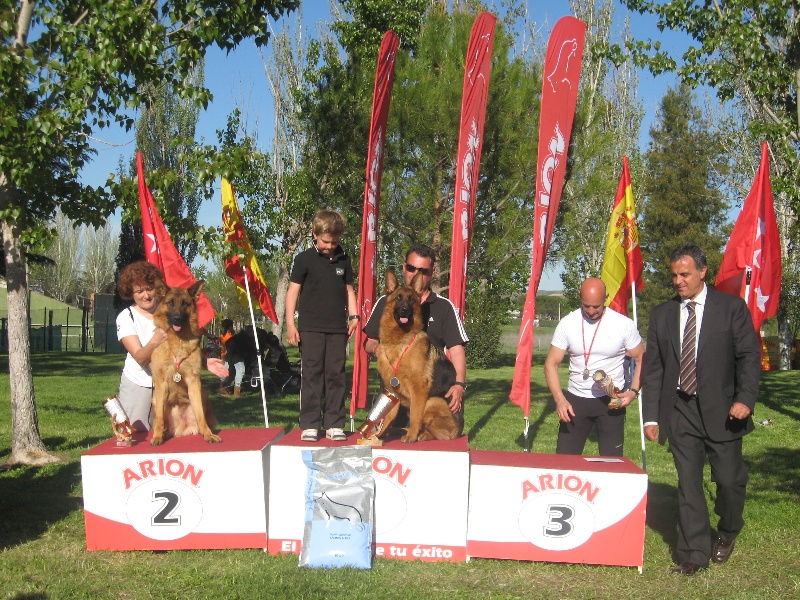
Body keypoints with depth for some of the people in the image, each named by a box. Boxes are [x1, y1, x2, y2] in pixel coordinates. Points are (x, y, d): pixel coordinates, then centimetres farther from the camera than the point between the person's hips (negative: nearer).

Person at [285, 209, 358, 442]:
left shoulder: (343, 260, 12)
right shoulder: (305, 259, 1)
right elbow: (293, 290, 0)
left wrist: (353, 316, 8)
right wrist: (290, 323, -6)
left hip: (337, 327, 3)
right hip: (311, 327, -3)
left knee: (336, 375, 3)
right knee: (311, 374, -3)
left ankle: (334, 424, 8)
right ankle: (309, 425, 2)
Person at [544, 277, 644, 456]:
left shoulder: (623, 324, -7)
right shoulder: (567, 324, -3)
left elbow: (641, 359, 2)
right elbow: (551, 363, -2)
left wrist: (633, 391, -14)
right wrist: (560, 399, -16)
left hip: (611, 401, -1)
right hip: (575, 399, 2)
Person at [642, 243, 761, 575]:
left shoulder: (731, 307, 1)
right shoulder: (662, 314, 9)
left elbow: (749, 355, -2)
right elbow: (653, 367, 9)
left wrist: (745, 398, -16)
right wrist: (651, 415, 3)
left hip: (721, 410, -2)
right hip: (680, 411, 2)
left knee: (730, 479, 3)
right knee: (688, 484, 3)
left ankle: (728, 532, 33)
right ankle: (694, 554, 12)